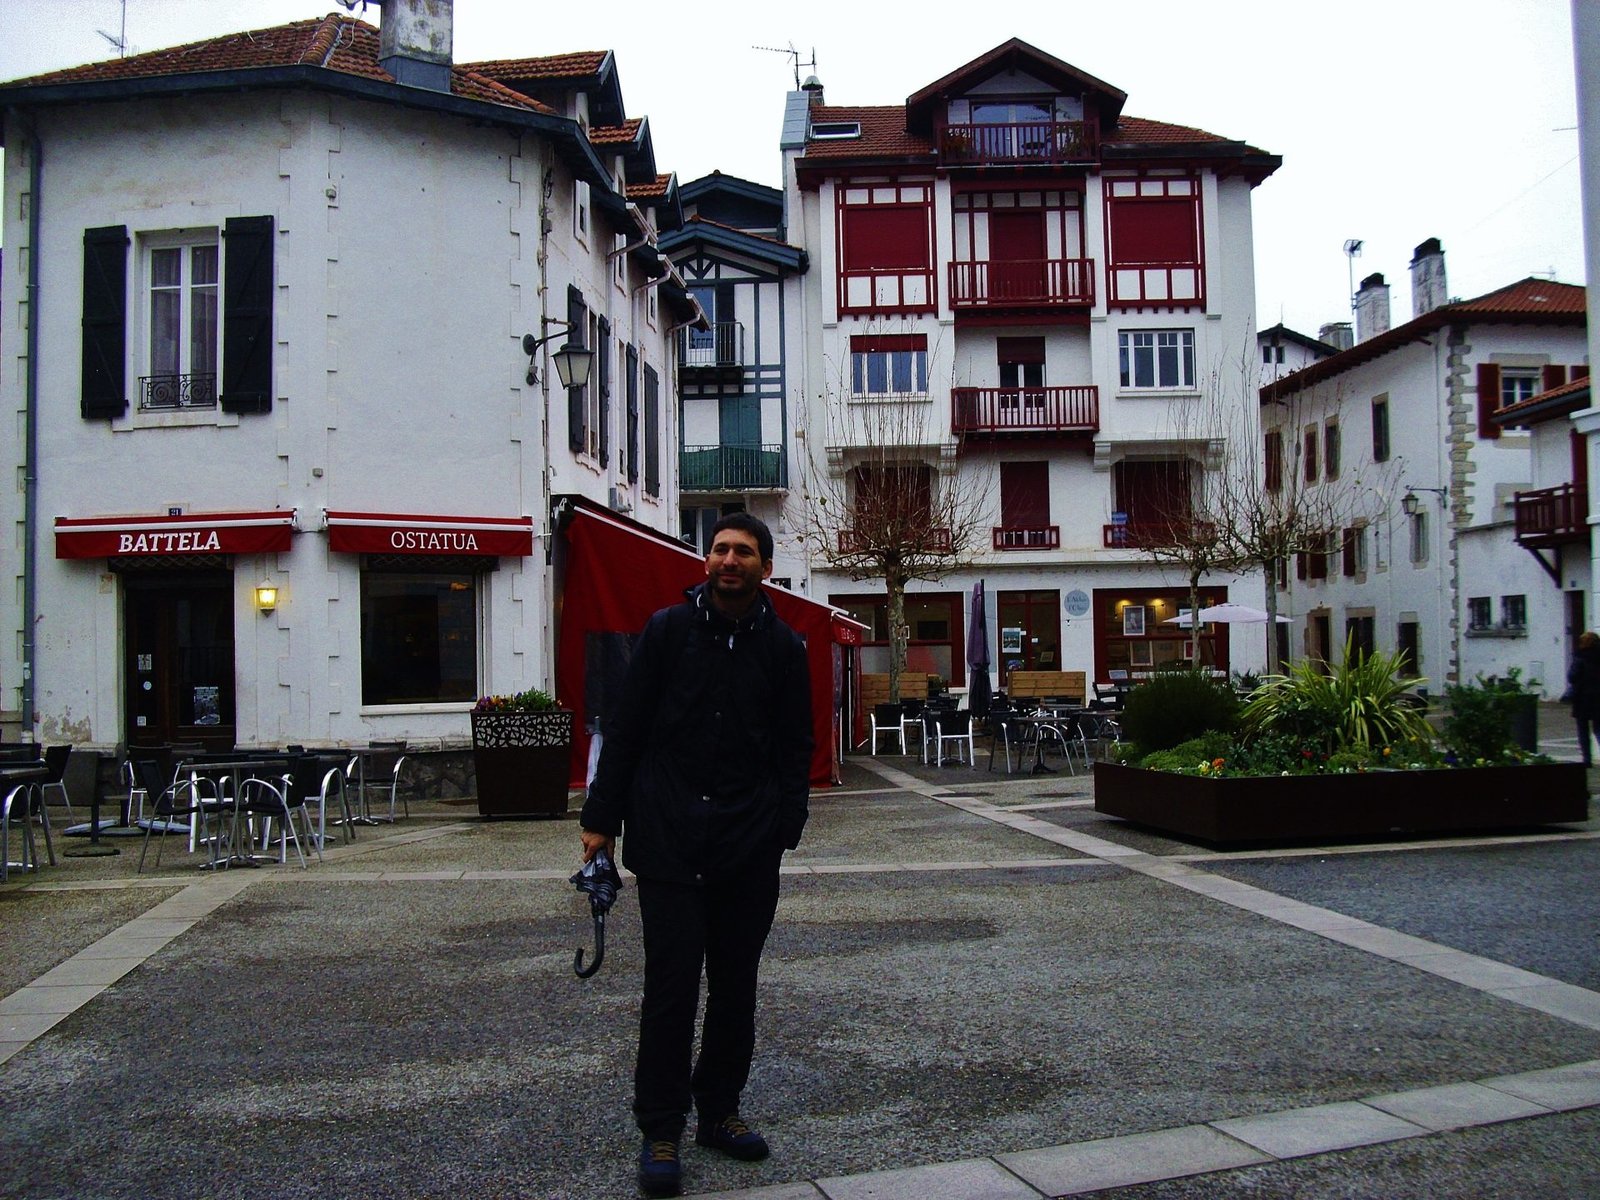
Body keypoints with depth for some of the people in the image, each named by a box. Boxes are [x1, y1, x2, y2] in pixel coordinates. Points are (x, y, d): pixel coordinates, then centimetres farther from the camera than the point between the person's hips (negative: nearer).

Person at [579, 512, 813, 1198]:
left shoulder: (782, 646, 7)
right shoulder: (668, 630, 2)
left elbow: (795, 748, 8)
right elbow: (625, 729, 3)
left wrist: (784, 826, -3)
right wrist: (601, 819, 1)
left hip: (749, 846, 2)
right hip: (668, 834, -2)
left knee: (735, 986, 11)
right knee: (672, 985, -1)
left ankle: (719, 1111, 28)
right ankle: (660, 1133, 12)